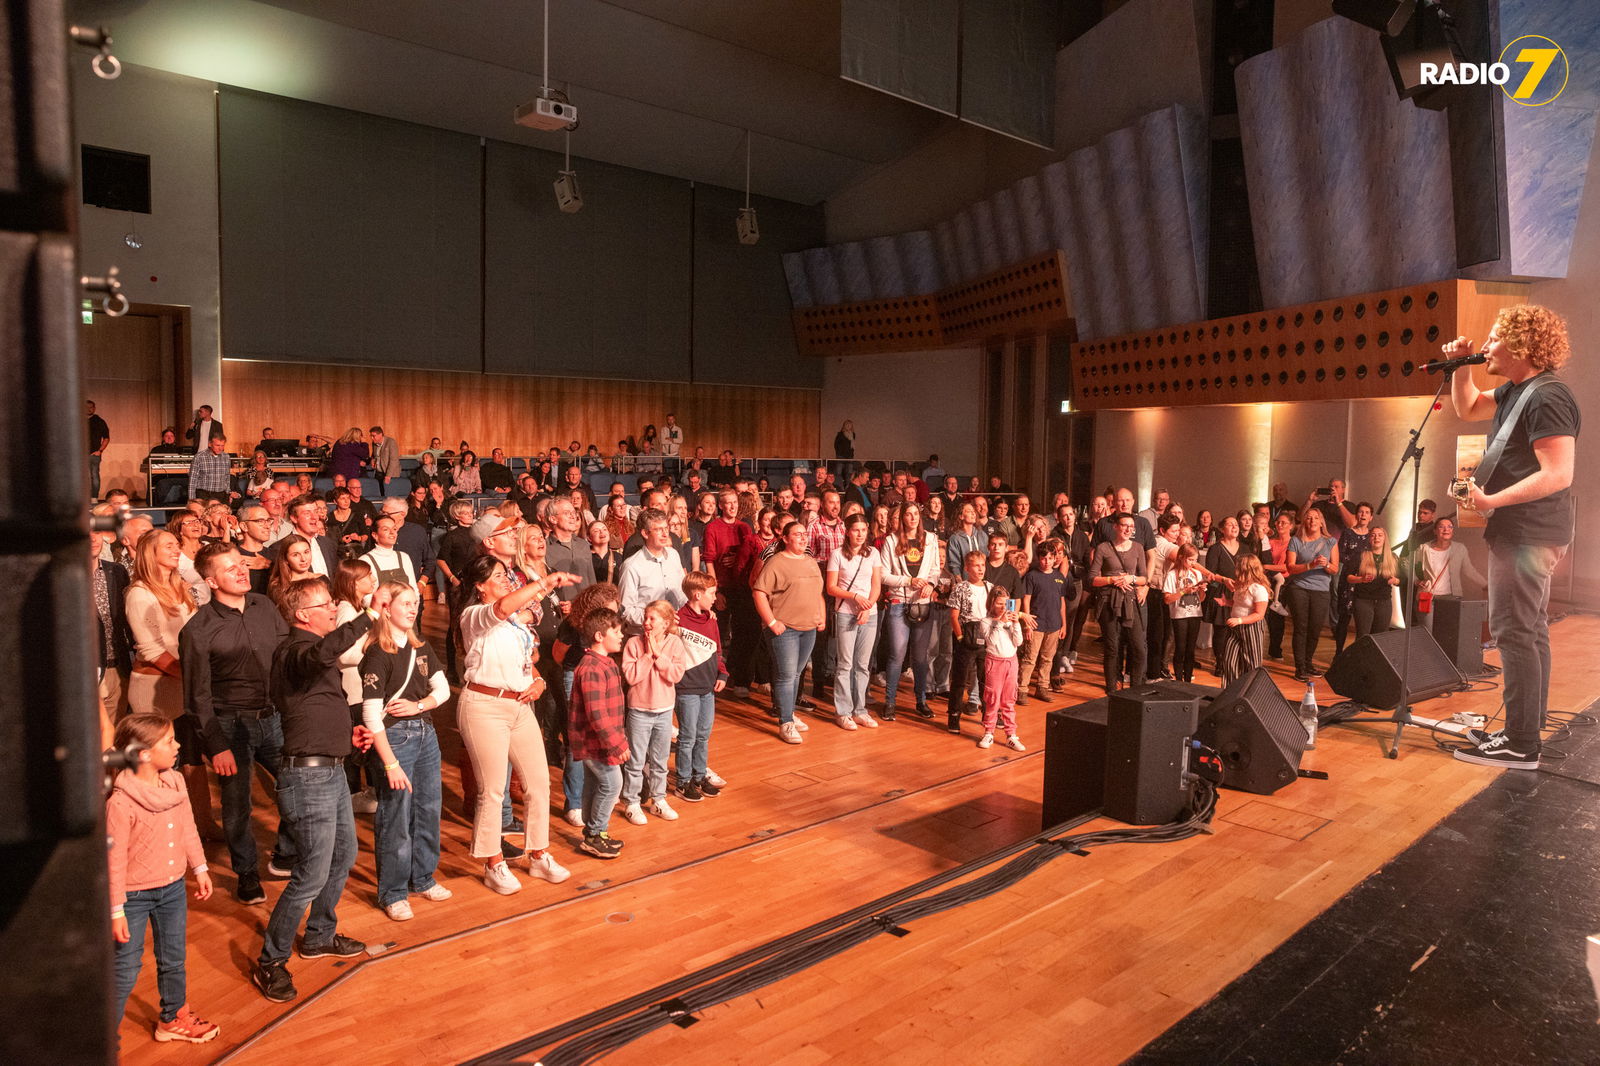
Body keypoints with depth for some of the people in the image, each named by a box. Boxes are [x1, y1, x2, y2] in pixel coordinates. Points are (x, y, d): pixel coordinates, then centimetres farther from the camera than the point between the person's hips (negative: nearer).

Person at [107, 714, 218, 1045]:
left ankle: (173, 1018, 38)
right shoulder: (120, 802, -25)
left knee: (173, 960, 20)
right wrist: (116, 911, -15)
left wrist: (200, 869, 13)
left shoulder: (176, 782, -5)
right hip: (134, 895, -6)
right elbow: (114, 860, -19)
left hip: (173, 888, 6)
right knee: (126, 968, 6)